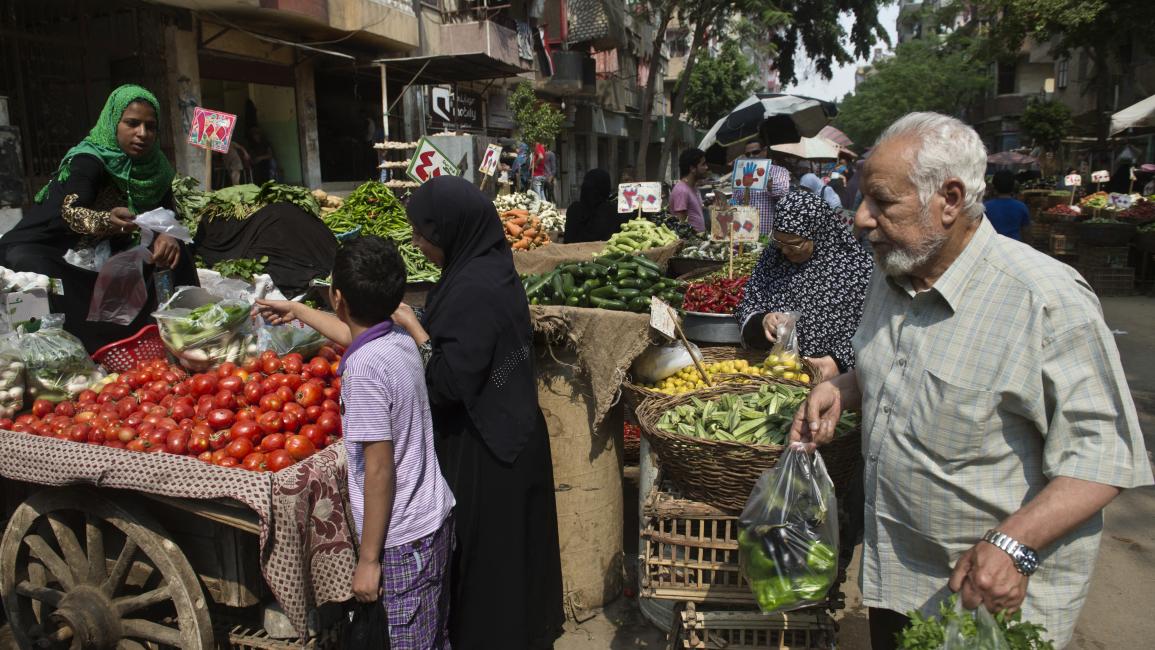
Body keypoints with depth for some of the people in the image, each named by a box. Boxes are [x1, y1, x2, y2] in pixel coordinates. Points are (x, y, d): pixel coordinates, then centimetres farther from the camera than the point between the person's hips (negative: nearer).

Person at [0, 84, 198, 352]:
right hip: (47, 249, -5)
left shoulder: (155, 167, -6)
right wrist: (106, 221, -61)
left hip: (106, 258, 5)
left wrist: (167, 237, -30)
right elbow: (69, 212, -38)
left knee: (175, 252, -10)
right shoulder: (88, 161, -23)